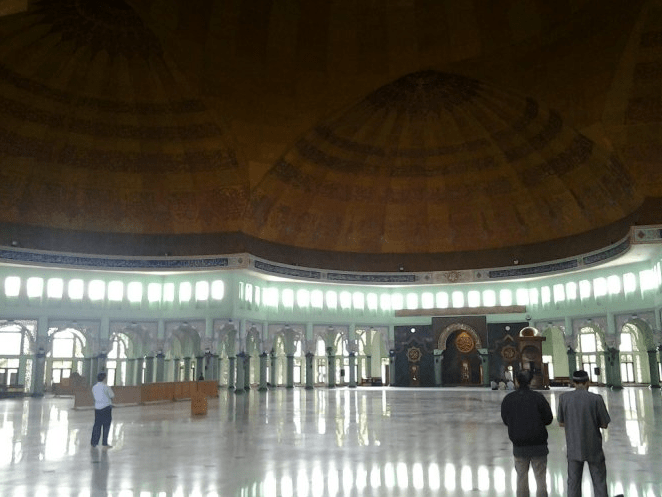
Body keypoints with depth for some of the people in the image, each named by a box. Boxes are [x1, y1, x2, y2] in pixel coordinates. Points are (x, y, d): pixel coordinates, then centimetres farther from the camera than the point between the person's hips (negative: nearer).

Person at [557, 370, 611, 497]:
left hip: (573, 448, 2)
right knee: (599, 482, 13)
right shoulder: (596, 399, -13)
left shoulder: (564, 398, -7)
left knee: (573, 483, 10)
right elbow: (604, 424, -6)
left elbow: (561, 423, 1)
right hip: (593, 448, -1)